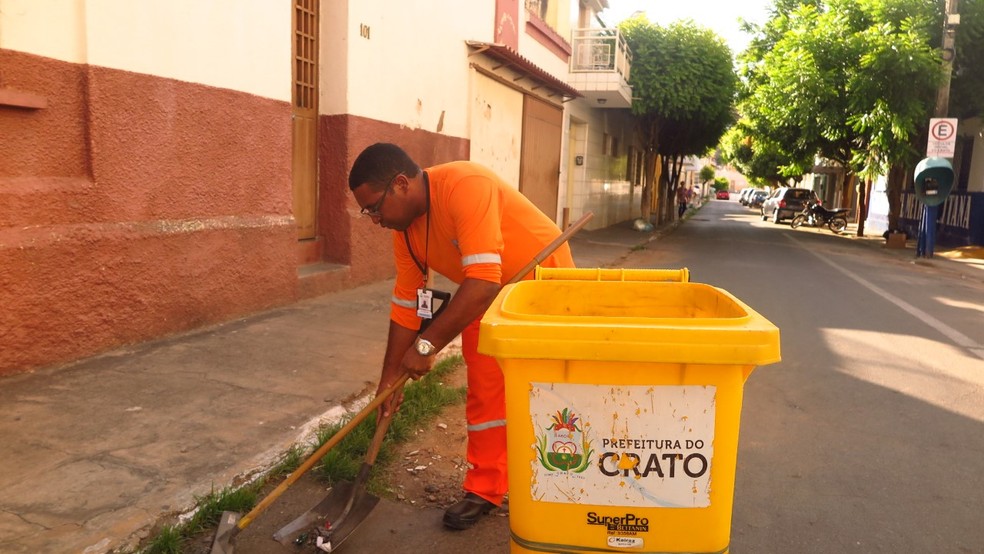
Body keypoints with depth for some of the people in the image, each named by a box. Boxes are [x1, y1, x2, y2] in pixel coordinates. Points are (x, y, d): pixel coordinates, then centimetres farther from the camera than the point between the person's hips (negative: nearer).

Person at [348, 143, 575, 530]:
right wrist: (390, 376, 0)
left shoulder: (465, 186, -33)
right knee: (485, 393, 4)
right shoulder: (404, 227, -8)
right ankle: (485, 490, 18)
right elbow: (406, 302, -1)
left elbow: (483, 282, -39)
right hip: (489, 300, 6)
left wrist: (427, 345, -35)